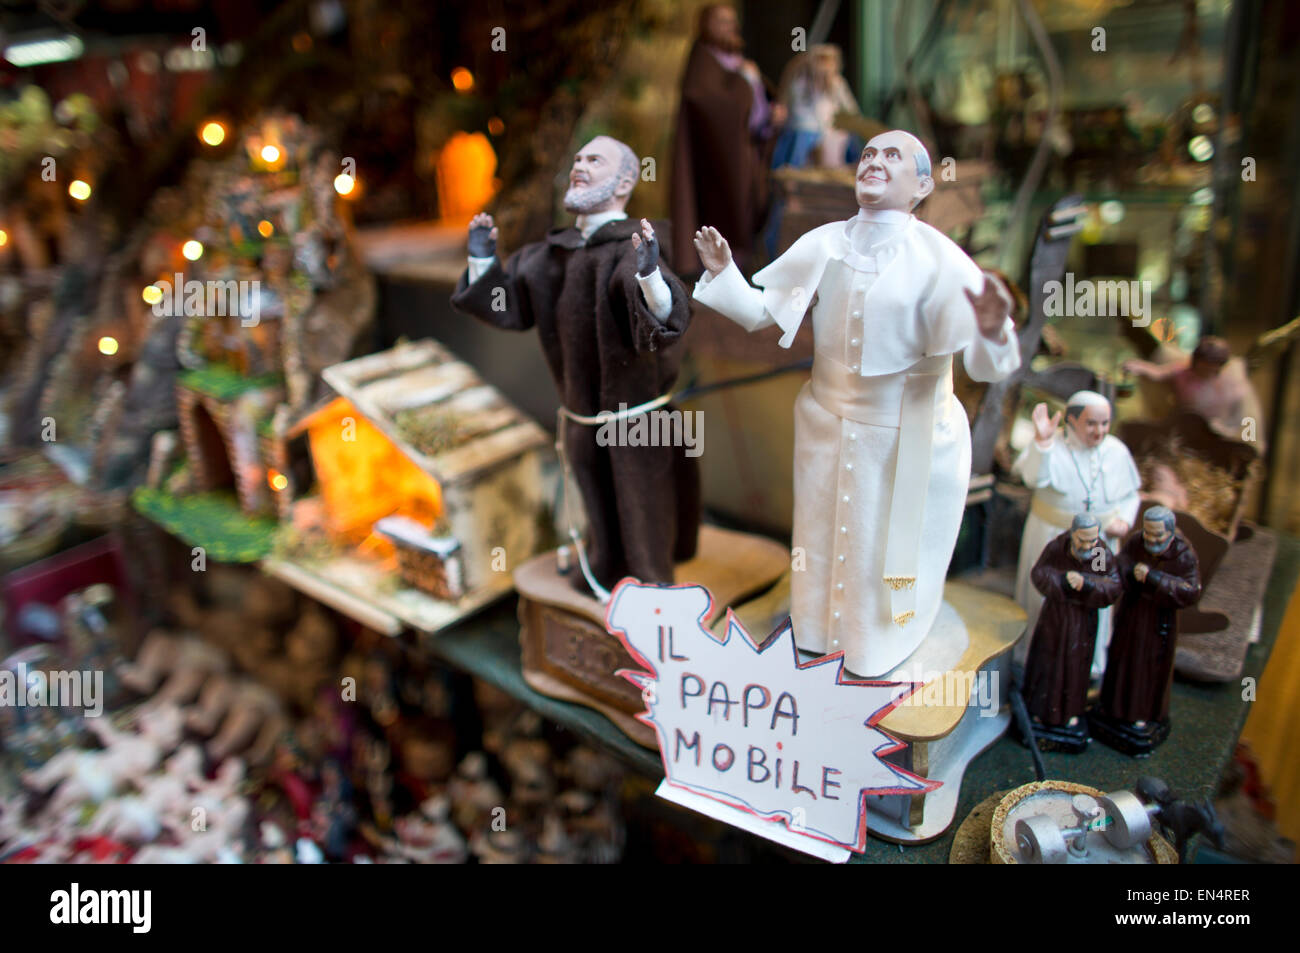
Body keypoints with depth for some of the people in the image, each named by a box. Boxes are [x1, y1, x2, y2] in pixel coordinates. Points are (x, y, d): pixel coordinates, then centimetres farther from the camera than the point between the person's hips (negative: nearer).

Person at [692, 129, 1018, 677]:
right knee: (825, 541, 22)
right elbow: (759, 311, 1)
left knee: (894, 548, 15)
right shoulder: (822, 246, -6)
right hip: (828, 429, 4)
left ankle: (883, 647, 42)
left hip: (908, 441, -3)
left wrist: (992, 333, -46)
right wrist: (724, 274, -15)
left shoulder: (938, 260, -18)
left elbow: (985, 366, -25)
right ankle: (820, 629, 49)